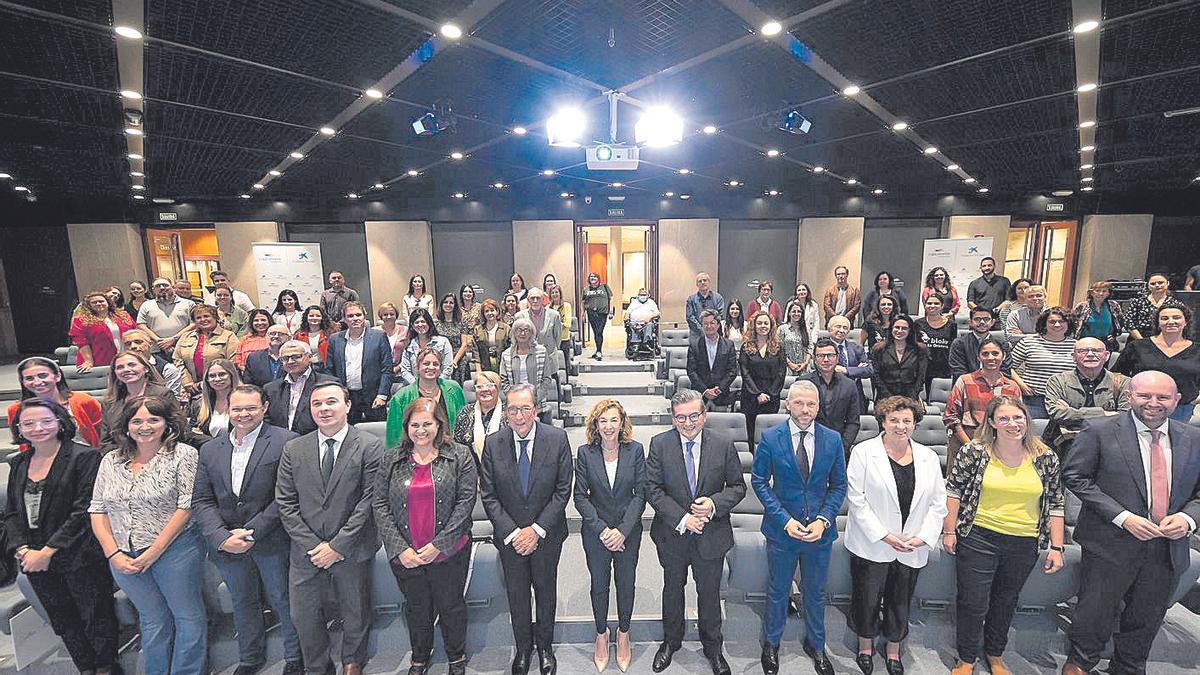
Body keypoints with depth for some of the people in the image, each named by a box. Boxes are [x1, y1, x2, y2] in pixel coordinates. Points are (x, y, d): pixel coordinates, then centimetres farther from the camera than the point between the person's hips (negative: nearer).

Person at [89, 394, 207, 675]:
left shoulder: (183, 455, -9)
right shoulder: (110, 461, 7)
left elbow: (186, 507, -14)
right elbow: (98, 510, 7)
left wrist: (154, 552, -14)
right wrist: (113, 554, -4)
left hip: (174, 550, -4)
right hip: (124, 557, 4)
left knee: (188, 616, 6)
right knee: (152, 619, 18)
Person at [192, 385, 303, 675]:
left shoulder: (285, 442, -13)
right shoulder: (209, 449, 5)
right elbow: (201, 501, 3)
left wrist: (252, 533, -17)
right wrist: (222, 537, -11)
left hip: (271, 541, -5)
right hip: (226, 543, 5)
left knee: (284, 602, 10)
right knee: (243, 604, 22)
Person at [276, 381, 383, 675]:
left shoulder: (370, 447, -11)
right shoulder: (293, 449, 1)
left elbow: (368, 502, -12)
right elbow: (285, 503, 0)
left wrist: (338, 545, -14)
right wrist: (312, 545, -8)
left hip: (352, 551, -2)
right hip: (306, 552, 3)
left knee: (355, 616, 15)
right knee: (303, 617, 14)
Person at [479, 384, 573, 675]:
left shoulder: (557, 439, -14)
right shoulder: (493, 444, -11)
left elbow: (563, 490, -11)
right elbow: (488, 496, -8)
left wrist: (536, 529, -16)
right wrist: (512, 533, -14)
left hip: (546, 535, 0)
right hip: (509, 536, 1)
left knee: (546, 591, 19)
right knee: (517, 594, 18)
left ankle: (545, 645, 43)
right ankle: (523, 646, 43)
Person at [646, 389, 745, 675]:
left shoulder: (724, 445, -11)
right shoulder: (660, 444, -13)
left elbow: (738, 487, -3)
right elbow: (652, 489, -12)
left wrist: (714, 504, -21)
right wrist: (681, 519, -20)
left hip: (711, 534, 0)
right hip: (672, 534, 0)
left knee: (709, 592, 18)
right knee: (673, 589, 21)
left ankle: (712, 647, 43)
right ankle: (671, 641, 46)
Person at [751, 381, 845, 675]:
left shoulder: (833, 439, -6)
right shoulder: (770, 438, -12)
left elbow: (838, 486, 0)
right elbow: (759, 482, -8)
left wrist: (823, 520, -13)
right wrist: (784, 519, -16)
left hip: (820, 530, 2)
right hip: (781, 530, -1)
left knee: (815, 592, 20)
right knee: (777, 591, 16)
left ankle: (815, 644, 45)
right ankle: (771, 644, 40)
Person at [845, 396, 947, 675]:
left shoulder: (929, 458, 3)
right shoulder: (864, 452, -10)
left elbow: (938, 503, 5)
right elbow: (857, 499, -12)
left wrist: (923, 537, -7)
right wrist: (884, 536, -15)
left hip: (912, 549, 3)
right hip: (872, 545, -3)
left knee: (901, 602, 18)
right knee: (867, 599, 11)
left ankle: (893, 649, 41)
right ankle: (865, 644, 37)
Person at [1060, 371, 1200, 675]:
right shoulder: (1100, 432, -11)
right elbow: (1074, 476, -12)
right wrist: (1122, 517, -18)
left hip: (1169, 548, 4)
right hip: (1111, 544, -4)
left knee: (1147, 618, 20)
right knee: (1095, 611, 10)